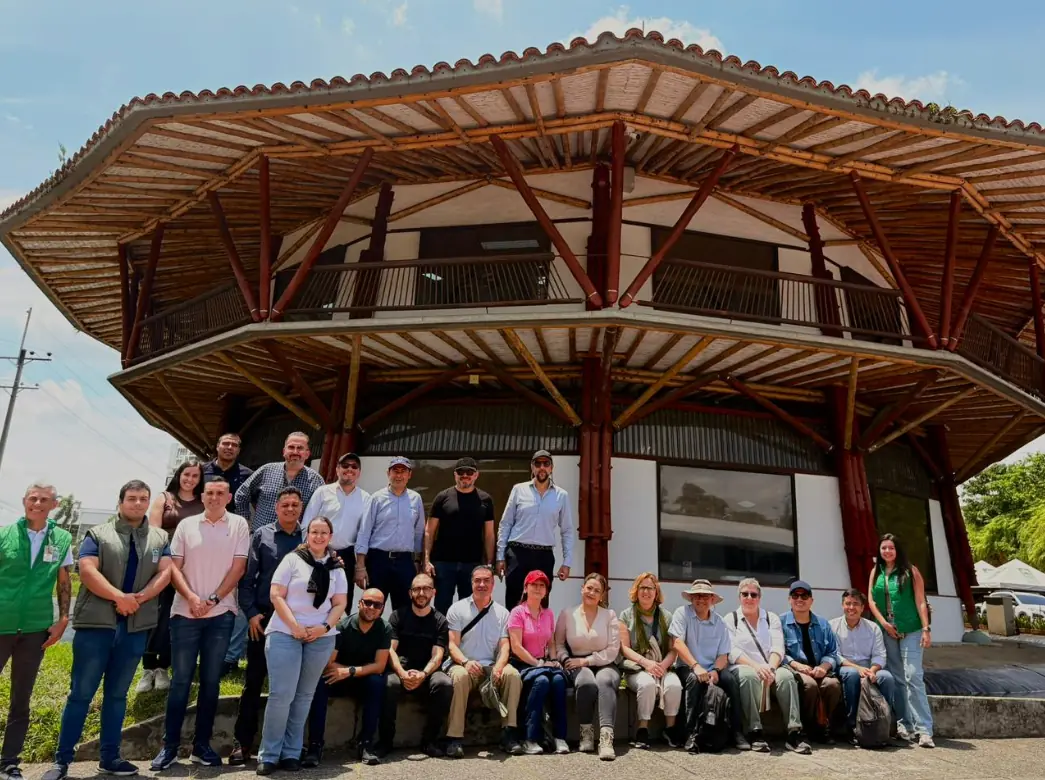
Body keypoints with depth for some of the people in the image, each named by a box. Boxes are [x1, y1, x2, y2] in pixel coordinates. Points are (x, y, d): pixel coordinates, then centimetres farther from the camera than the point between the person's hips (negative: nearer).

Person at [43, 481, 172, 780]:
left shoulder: (159, 537, 11)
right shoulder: (98, 534, 3)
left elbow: (165, 572, 1)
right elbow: (87, 571, -9)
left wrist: (139, 598, -14)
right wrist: (119, 597, -19)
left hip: (136, 626, 3)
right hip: (96, 623, -2)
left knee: (117, 693, 11)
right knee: (81, 692, 2)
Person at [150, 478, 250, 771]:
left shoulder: (238, 525, 1)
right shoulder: (186, 525, 5)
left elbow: (238, 568, -3)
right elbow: (174, 567, 2)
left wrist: (213, 600, -10)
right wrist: (191, 597, -11)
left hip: (221, 614, 0)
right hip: (185, 613, 1)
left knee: (210, 681, 8)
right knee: (181, 680, 4)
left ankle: (202, 745, 18)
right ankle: (170, 745, 14)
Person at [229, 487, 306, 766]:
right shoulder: (261, 535, 3)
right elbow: (247, 577, 0)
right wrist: (251, 613, -8)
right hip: (264, 618, -1)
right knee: (253, 681, 5)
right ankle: (243, 743, 15)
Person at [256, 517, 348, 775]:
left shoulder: (336, 568, 10)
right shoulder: (292, 559, 1)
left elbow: (340, 603, 8)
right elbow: (276, 595, -5)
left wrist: (324, 627, -8)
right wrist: (294, 626, -12)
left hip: (321, 638, 3)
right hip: (285, 634, -3)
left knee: (304, 696, 8)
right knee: (281, 694, -6)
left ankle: (291, 753, 17)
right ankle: (268, 754, 7)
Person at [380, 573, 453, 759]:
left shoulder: (440, 621, 6)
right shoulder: (398, 616, 6)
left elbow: (437, 656, -3)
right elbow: (390, 649, -5)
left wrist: (423, 674, -24)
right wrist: (402, 673, -23)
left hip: (427, 673, 1)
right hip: (400, 671, -1)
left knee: (445, 684, -30)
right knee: (389, 684, -34)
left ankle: (430, 739, -13)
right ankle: (386, 739, -14)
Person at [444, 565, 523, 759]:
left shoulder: (501, 613, 13)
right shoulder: (457, 609, 6)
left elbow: (504, 646, 4)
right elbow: (452, 644, -2)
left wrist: (499, 666, -18)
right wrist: (466, 662, -23)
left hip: (491, 667, 2)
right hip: (464, 665, -2)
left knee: (513, 674, -28)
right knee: (460, 676, -36)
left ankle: (508, 733, -21)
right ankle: (454, 737, -30)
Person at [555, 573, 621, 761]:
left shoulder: (610, 615, 6)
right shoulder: (567, 614, 8)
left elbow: (613, 650, -3)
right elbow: (558, 643, 9)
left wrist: (586, 660, -11)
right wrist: (567, 660, -11)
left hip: (604, 664, 0)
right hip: (577, 665, 0)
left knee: (605, 682, -36)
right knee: (587, 683, -35)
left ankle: (606, 738, -45)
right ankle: (586, 732, -18)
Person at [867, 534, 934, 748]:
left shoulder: (910, 571, 0)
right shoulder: (876, 572, 10)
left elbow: (920, 601, -4)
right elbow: (871, 600, 7)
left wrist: (926, 629, -10)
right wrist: (884, 623, -5)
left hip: (910, 631, -4)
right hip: (887, 631, 4)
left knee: (913, 677, -12)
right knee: (896, 679, 7)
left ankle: (924, 729, -10)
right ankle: (904, 724, 14)